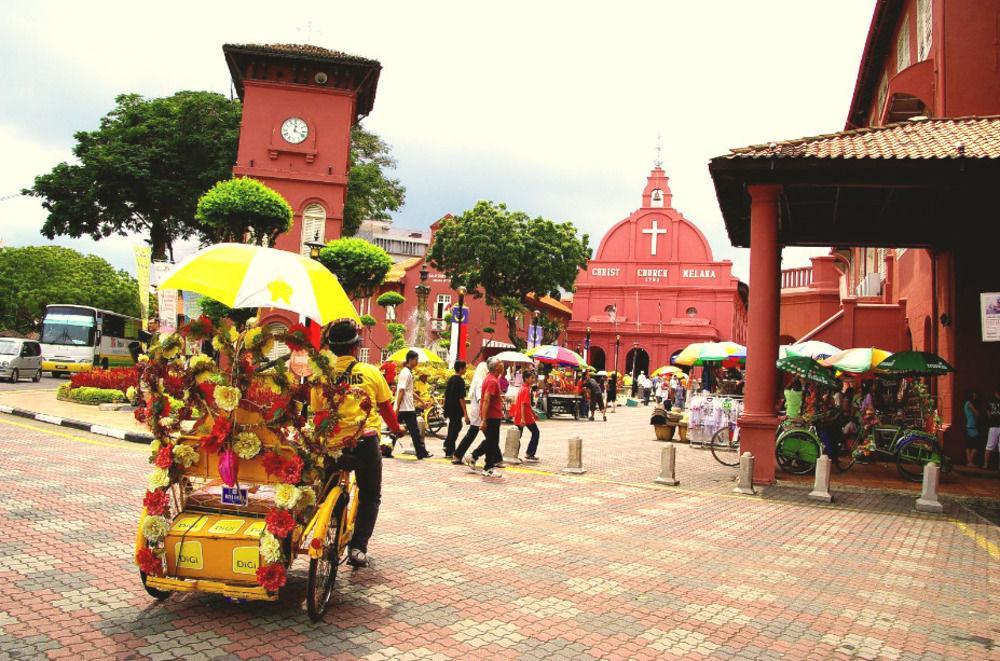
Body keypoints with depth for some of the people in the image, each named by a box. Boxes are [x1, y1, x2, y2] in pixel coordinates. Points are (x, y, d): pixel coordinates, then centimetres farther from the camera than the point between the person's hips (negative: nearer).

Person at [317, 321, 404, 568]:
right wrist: (396, 429, 23)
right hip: (366, 441, -1)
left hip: (333, 444, 1)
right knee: (370, 496, 15)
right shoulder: (370, 372, -3)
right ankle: (358, 547, 7)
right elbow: (385, 408, 5)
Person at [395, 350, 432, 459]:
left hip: (407, 407, 9)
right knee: (414, 431, 0)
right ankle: (421, 453, 8)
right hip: (406, 408, -9)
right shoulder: (406, 373, -14)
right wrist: (397, 408, -22)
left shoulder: (408, 372, 15)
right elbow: (401, 391, -19)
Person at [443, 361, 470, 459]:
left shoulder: (450, 379, 11)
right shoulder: (460, 380, -15)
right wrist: (465, 413, -18)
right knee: (454, 429, 0)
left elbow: (446, 395, 16)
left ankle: (447, 444, 21)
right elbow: (461, 398, -19)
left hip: (449, 408, 8)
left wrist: (446, 409, 24)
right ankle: (449, 452, 4)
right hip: (456, 409, -8)